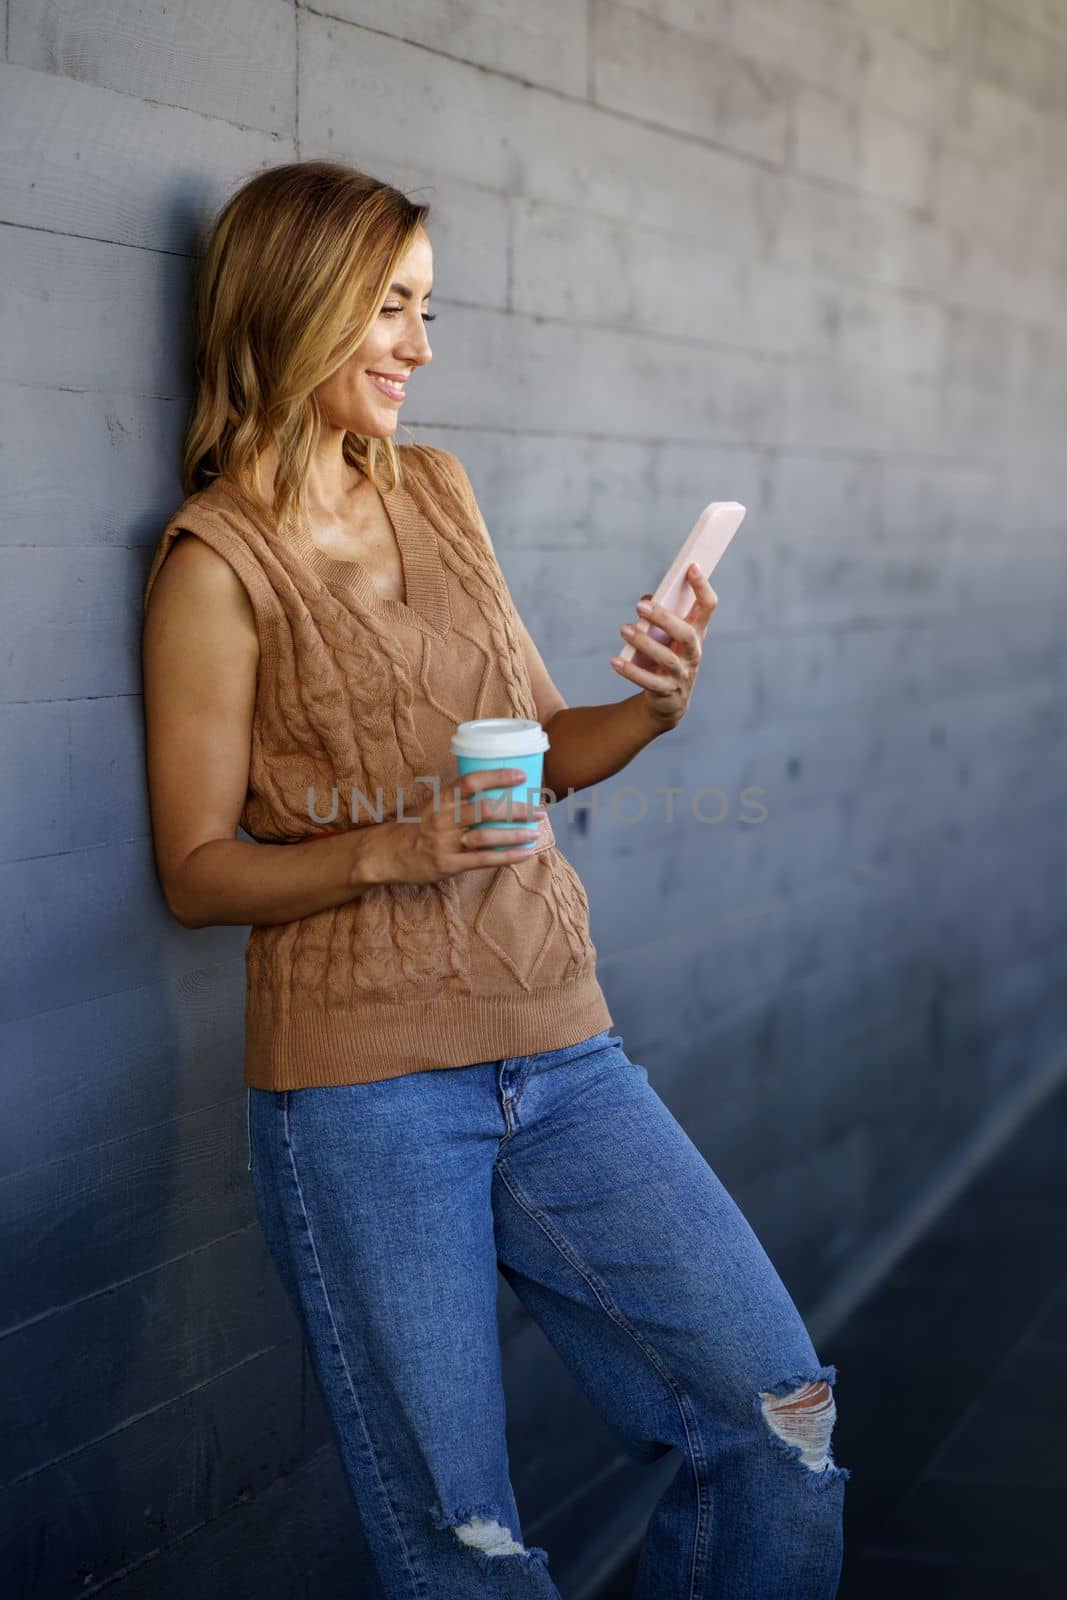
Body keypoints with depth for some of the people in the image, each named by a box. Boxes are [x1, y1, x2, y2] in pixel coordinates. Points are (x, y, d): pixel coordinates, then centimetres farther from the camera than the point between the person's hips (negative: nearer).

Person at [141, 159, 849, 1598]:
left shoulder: (440, 491, 12)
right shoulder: (219, 564, -5)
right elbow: (195, 873, -5)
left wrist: (653, 709, -3)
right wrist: (387, 850, -20)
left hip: (558, 1048, 5)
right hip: (365, 1087, -5)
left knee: (780, 1415, 1)